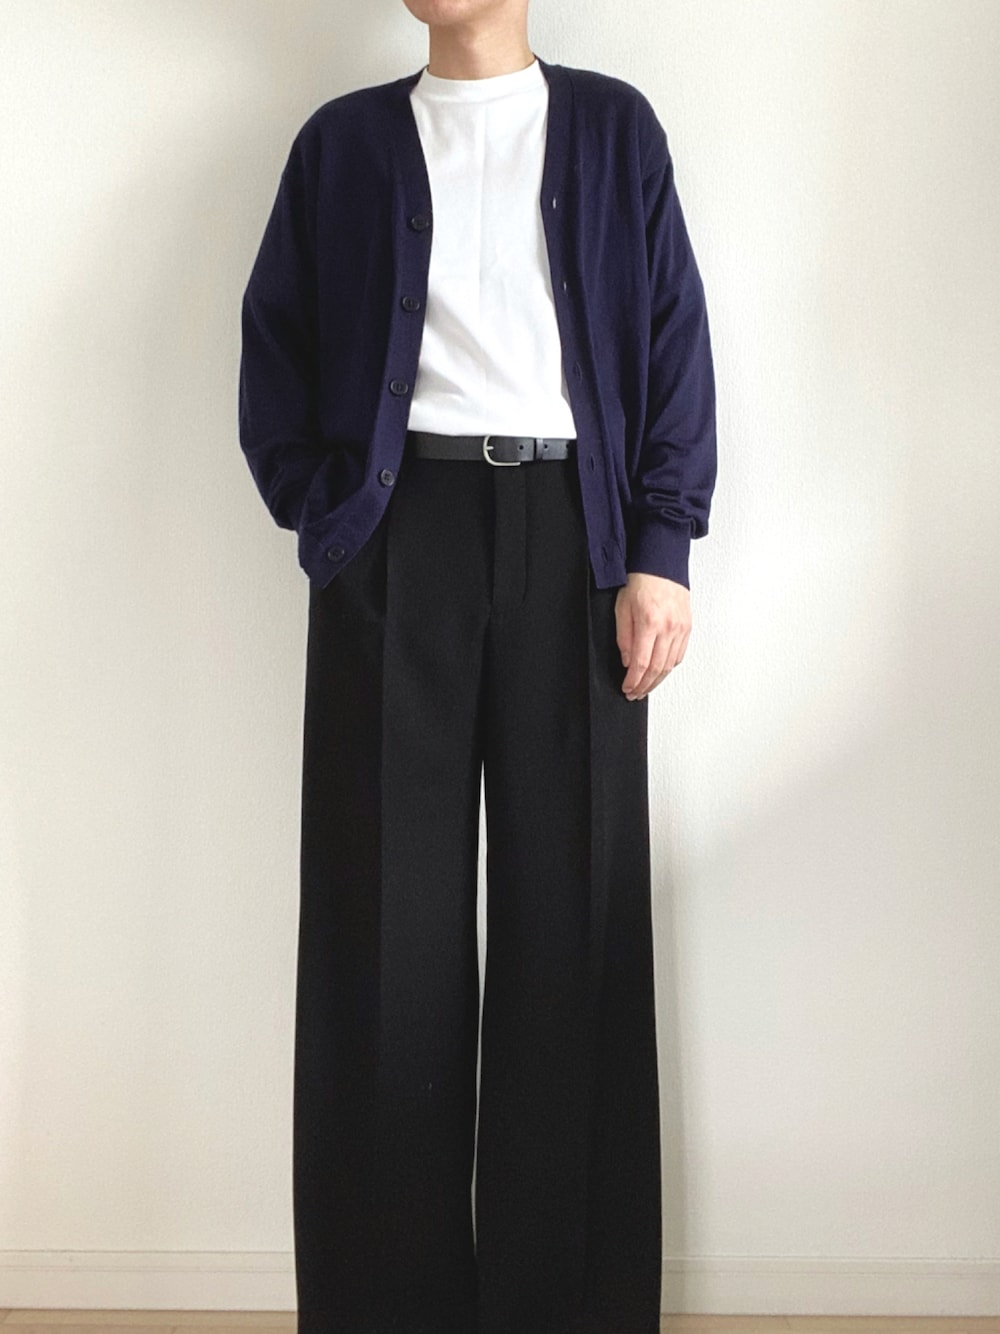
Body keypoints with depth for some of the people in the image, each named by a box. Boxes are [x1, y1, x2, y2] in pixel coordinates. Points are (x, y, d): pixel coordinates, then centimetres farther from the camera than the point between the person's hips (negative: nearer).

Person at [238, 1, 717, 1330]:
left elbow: (675, 336, 6)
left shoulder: (612, 126, 13)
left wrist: (661, 548, -4)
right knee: (389, 914, 1)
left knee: (574, 913, 1)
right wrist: (319, 517, -2)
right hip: (398, 529, 1)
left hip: (571, 528, 0)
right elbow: (274, 347, 12)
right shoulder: (344, 140, 14)